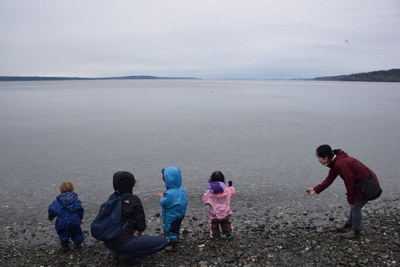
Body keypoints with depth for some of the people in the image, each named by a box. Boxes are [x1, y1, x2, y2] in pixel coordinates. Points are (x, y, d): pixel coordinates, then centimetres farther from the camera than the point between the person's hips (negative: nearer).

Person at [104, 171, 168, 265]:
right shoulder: (133, 199, -12)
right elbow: (141, 224, -6)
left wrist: (135, 229, 21)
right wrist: (140, 231, 16)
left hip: (108, 241, 8)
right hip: (122, 243, -8)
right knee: (163, 242, -4)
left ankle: (118, 252, 18)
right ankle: (127, 256, -3)